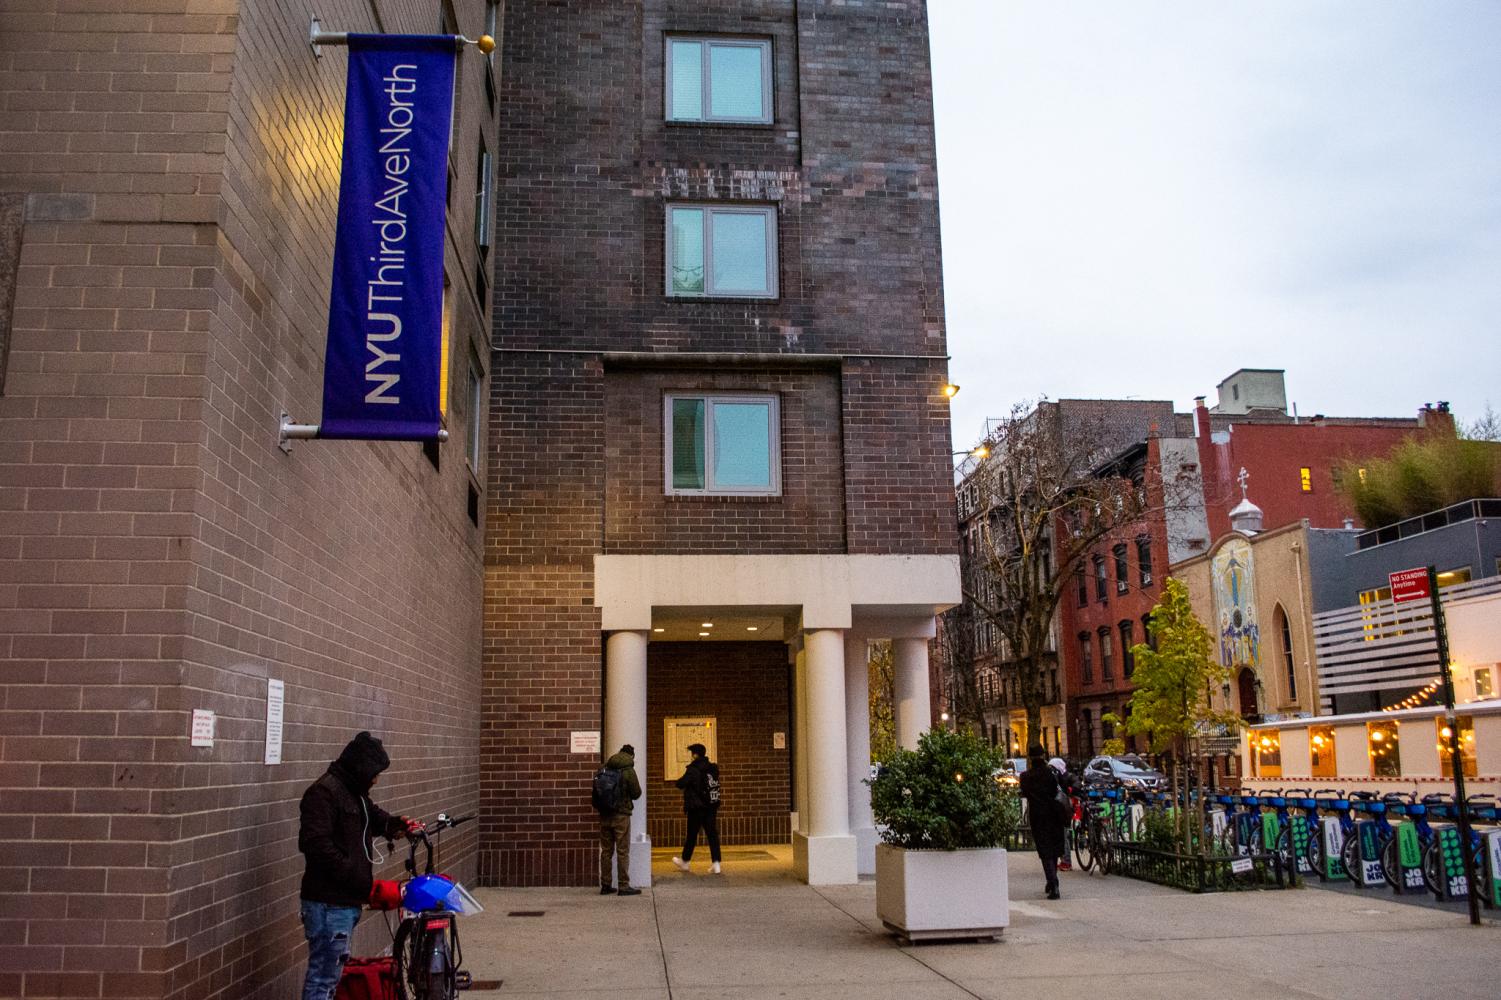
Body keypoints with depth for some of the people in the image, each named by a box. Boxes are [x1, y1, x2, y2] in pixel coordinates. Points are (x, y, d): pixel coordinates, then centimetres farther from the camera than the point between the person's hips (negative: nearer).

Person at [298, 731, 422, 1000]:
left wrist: (397, 824, 3)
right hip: (329, 904, -10)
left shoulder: (356, 793, 16)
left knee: (332, 973, 16)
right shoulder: (324, 791, -15)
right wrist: (366, 884, -23)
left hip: (348, 901, 10)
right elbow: (318, 846, -23)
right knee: (323, 976, -7)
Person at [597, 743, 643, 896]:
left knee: (606, 850, 11)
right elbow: (636, 793, -4)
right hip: (621, 815, -5)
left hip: (604, 815, 5)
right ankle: (623, 886, 1)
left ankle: (605, 885, 14)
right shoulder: (628, 770, -8)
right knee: (623, 851, 0)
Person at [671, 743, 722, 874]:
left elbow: (680, 784, -16)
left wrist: (683, 779, 6)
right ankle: (716, 864, -2)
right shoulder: (713, 768, 5)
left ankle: (685, 862, 24)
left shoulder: (693, 770, -15)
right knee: (712, 834, 4)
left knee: (692, 835, 8)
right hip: (712, 806, 5)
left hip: (696, 808, -5)